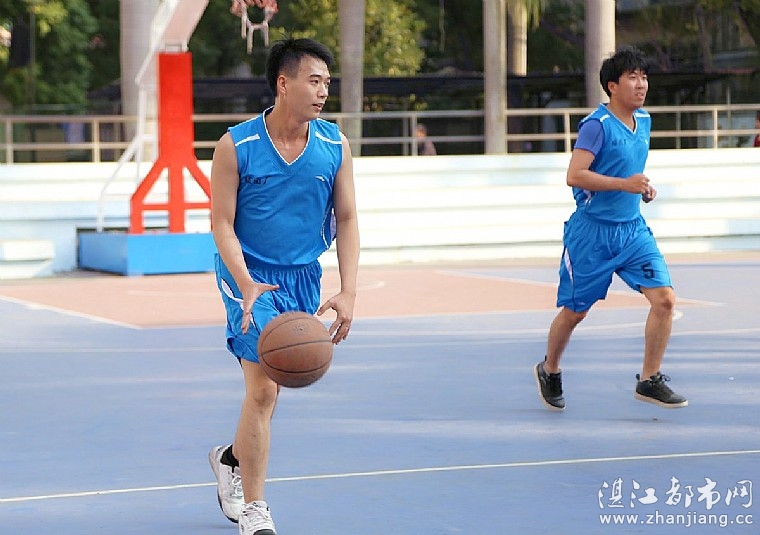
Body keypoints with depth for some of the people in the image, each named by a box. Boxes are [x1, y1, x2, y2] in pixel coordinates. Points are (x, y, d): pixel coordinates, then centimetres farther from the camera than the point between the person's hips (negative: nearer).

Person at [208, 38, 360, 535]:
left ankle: (231, 457, 43)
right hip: (250, 277, -4)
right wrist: (247, 284, -23)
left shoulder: (335, 145, -2)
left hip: (303, 278, 5)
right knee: (264, 387, -14)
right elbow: (222, 224, -9)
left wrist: (348, 292, -8)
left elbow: (347, 220, 2)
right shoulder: (236, 146, -12)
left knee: (270, 388, 14)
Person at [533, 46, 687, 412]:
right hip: (592, 231, -6)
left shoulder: (643, 121, 9)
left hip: (633, 229, 6)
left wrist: (644, 187, 7)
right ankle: (549, 370, 33)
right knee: (574, 311, 7)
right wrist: (624, 184, -29)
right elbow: (574, 175, -24)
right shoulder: (597, 125, -15)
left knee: (664, 298, -11)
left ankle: (649, 381, -1)